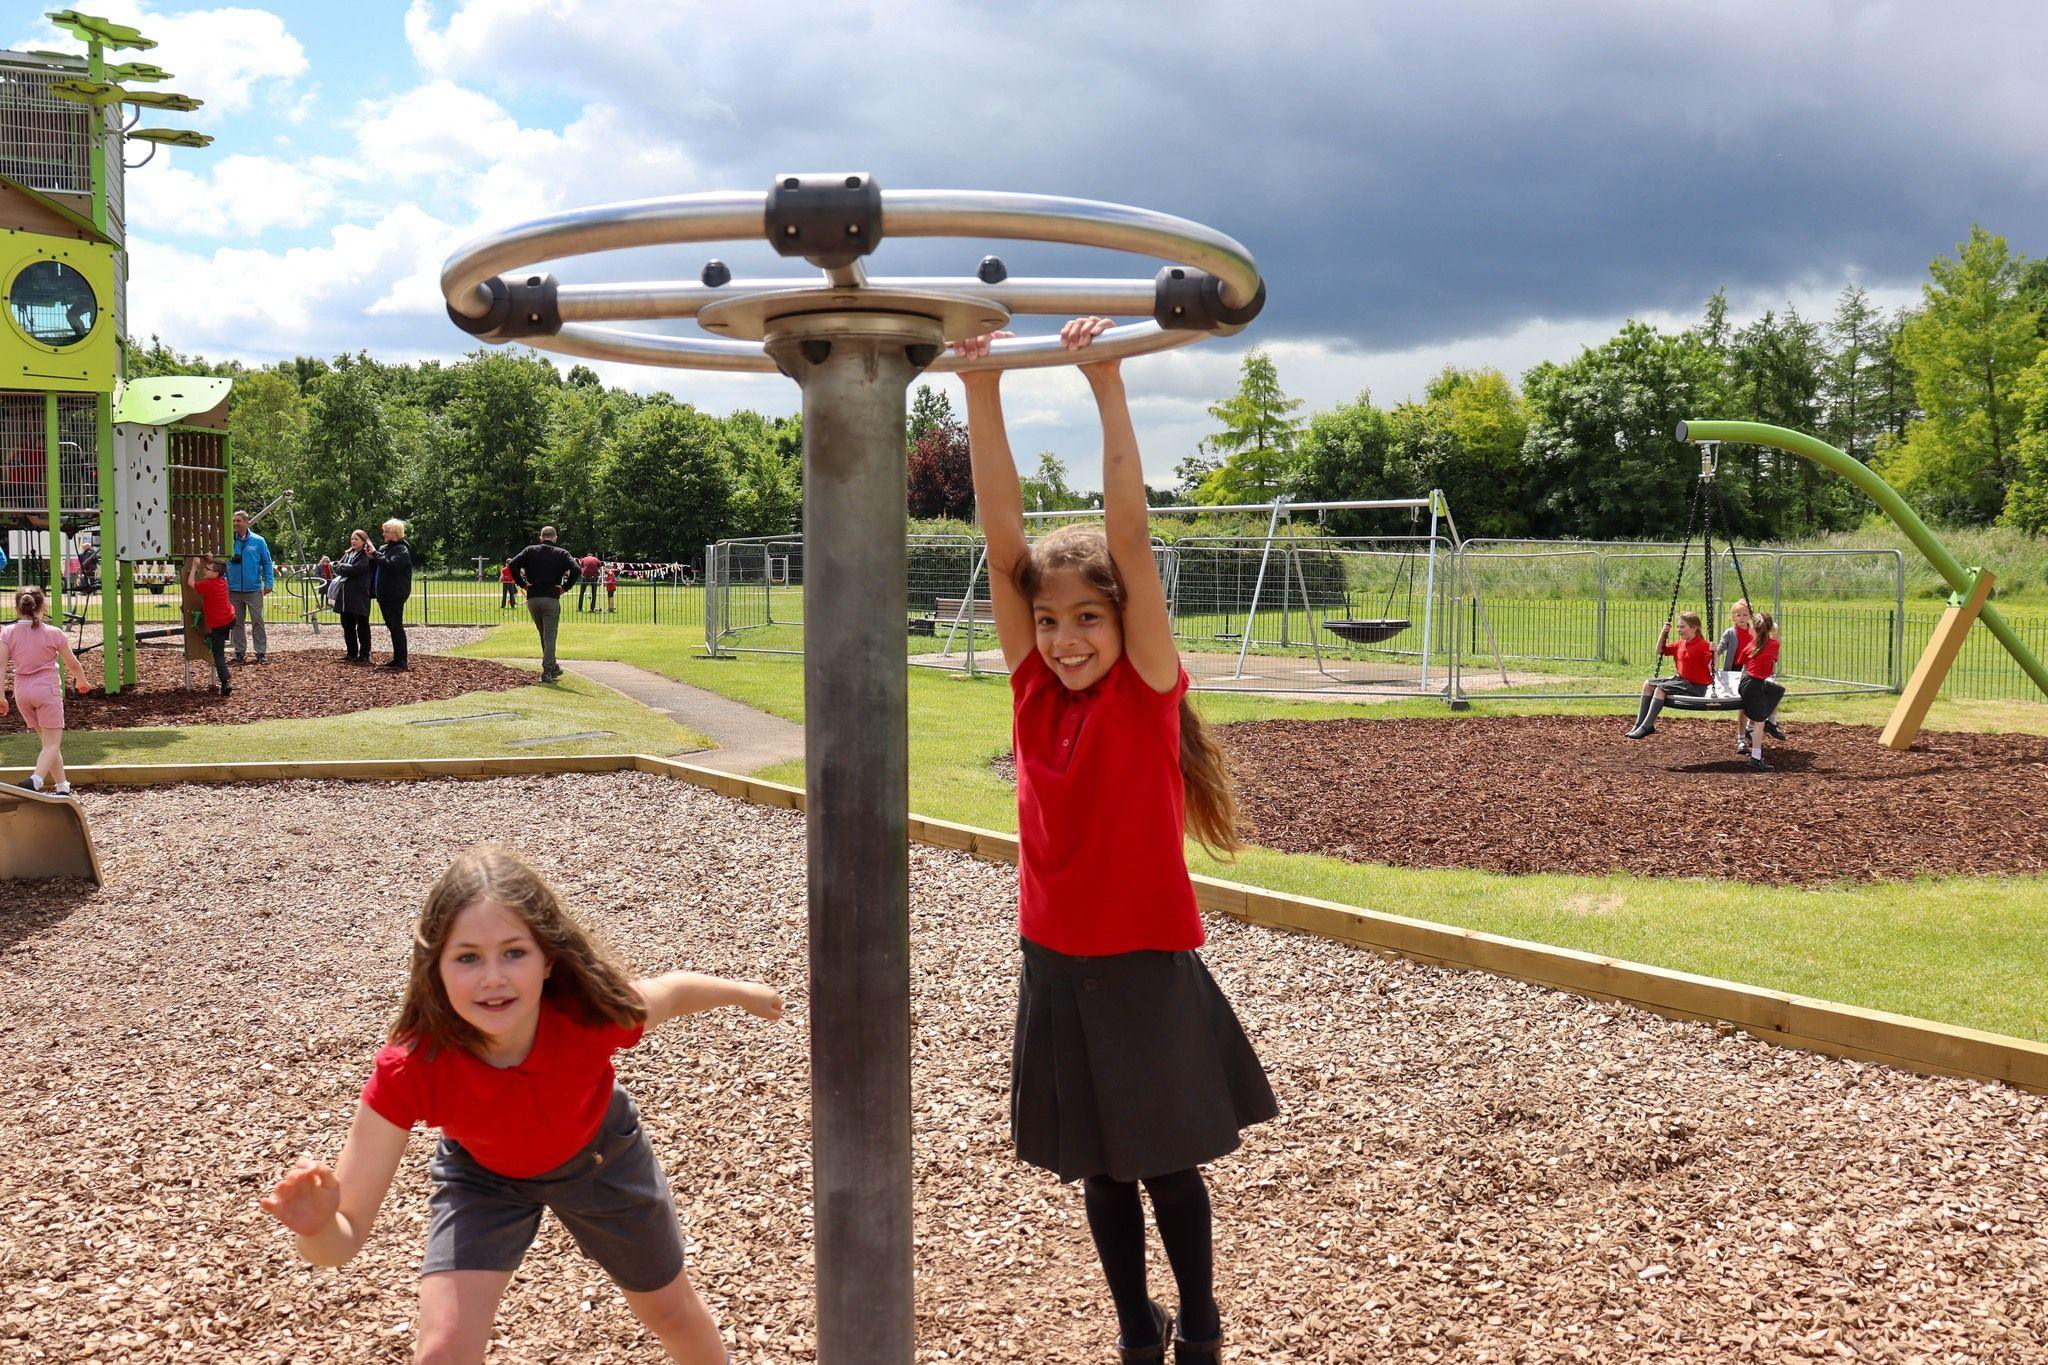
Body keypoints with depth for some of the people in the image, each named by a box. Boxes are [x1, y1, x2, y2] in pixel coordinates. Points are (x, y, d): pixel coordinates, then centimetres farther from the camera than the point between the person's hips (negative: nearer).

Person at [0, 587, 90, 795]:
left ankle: (62, 786, 22)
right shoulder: (54, 633, -5)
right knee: (52, 743, -4)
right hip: (47, 689, -4)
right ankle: (36, 779, -30)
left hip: (22, 692, 4)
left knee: (48, 741, 17)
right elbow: (72, 664, 3)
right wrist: (81, 682, 22)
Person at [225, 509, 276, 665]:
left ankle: (261, 652, 3)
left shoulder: (258, 541, 0)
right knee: (237, 622, 9)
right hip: (234, 590, 2)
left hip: (254, 589, -2)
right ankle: (240, 652, 17)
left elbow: (267, 563, 2)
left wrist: (269, 582, -6)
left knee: (257, 621, -2)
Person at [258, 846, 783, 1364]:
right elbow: (345, 1239, -37)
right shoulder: (408, 1072, -40)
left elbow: (675, 991, -15)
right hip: (482, 1173, -1)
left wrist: (745, 992, 5)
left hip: (597, 1154, 1)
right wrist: (316, 1226, -61)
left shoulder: (594, 1013, -40)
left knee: (671, 1310, 21)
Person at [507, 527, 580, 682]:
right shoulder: (561, 553, 3)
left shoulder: (530, 551, 7)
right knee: (549, 636, 0)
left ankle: (552, 667, 27)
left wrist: (523, 583, 1)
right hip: (551, 599, -3)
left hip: (532, 598, 3)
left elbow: (513, 564, -5)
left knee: (543, 634, 18)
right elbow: (575, 569, -12)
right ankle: (547, 672, -5)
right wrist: (565, 587, -4)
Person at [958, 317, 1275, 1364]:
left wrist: (1107, 389, -28)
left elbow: (1129, 539, -22)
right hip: (1056, 963, 4)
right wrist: (982, 392, -17)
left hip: (1147, 965, -4)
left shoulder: (1149, 693, -12)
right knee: (1098, 1164, 15)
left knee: (1168, 1159, 11)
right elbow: (1004, 543, -11)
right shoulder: (1034, 692, -3)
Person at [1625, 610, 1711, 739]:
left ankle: (1646, 727, -22)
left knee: (1661, 689, -25)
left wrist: (1714, 652, -38)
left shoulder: (1702, 645, -16)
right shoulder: (1680, 644, 9)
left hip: (1696, 686, -9)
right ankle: (1640, 724, -1)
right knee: (1648, 685, 4)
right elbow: (1660, 650, 17)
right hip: (1681, 680, 9)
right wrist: (1664, 633, 5)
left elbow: (1712, 669, -21)